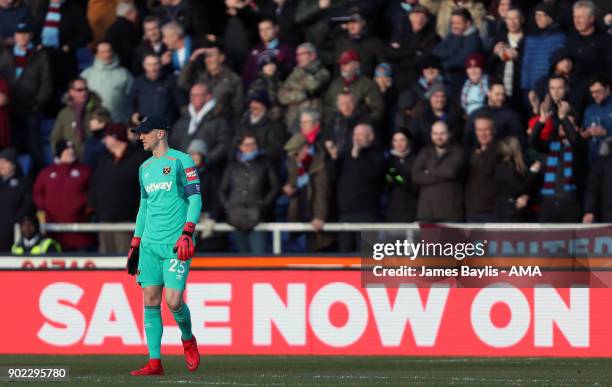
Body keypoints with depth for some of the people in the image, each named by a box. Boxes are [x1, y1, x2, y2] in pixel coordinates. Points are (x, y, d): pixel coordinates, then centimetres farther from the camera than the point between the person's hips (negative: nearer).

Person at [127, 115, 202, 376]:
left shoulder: (181, 161, -2)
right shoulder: (145, 168, 18)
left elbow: (195, 198, -7)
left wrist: (187, 232, -18)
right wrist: (135, 244, 20)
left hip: (176, 244, -6)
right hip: (150, 244, 6)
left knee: (173, 301, -13)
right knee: (150, 301, -2)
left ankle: (188, 339, 17)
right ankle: (155, 362, -1)